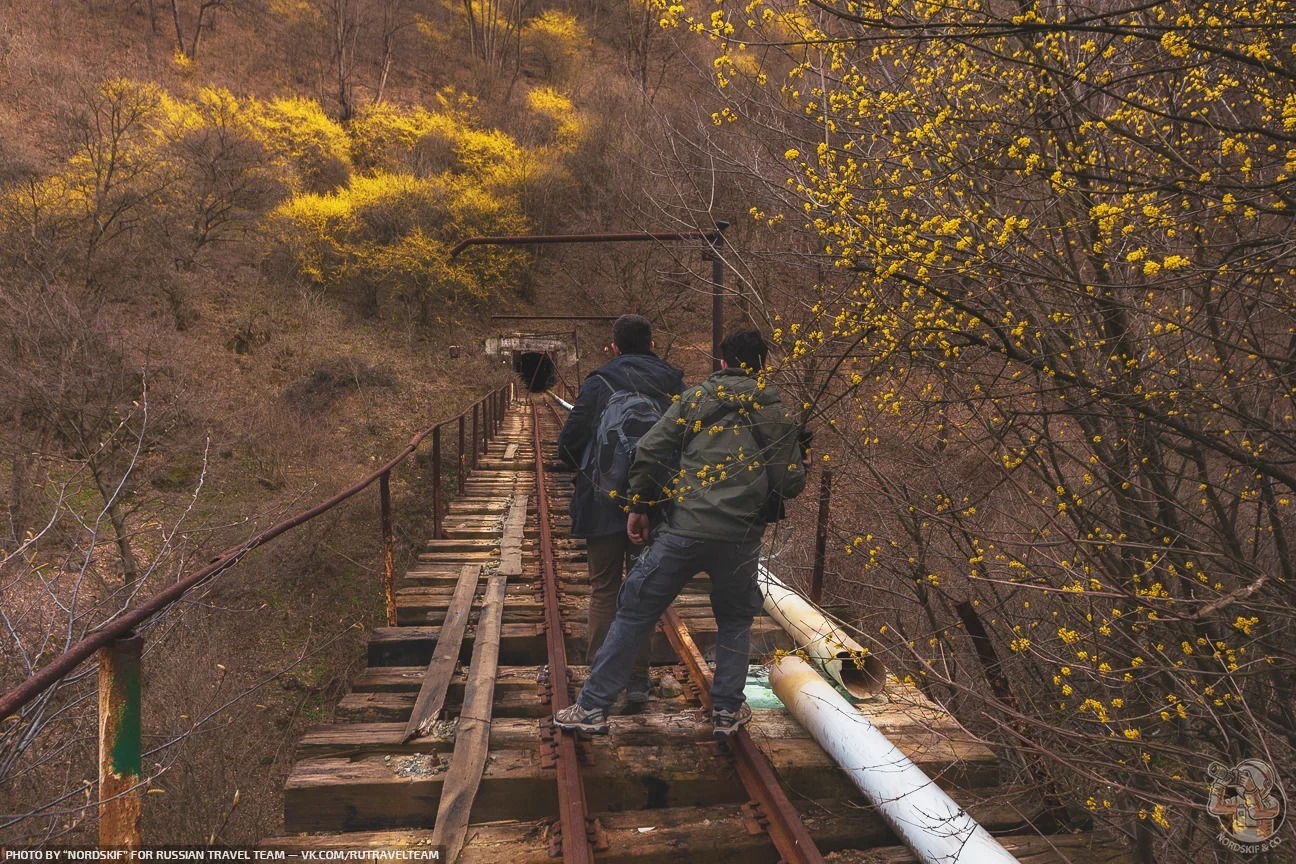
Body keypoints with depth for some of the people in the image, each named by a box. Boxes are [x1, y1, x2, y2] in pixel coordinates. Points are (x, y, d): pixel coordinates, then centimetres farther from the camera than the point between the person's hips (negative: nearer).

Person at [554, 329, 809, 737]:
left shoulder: (695, 398, 5)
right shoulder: (778, 415, 6)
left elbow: (649, 451, -1)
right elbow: (790, 484, 3)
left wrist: (638, 506, 9)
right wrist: (800, 458, 24)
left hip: (683, 531, -1)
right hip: (740, 539, 1)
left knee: (634, 615, 9)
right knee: (735, 620, 25)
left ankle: (592, 707, 13)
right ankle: (727, 710, 25)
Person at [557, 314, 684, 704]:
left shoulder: (598, 383, -5)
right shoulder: (673, 385, 1)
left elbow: (568, 443, -6)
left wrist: (584, 469, 14)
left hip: (602, 505, -2)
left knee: (603, 591, 10)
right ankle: (637, 680, 15)